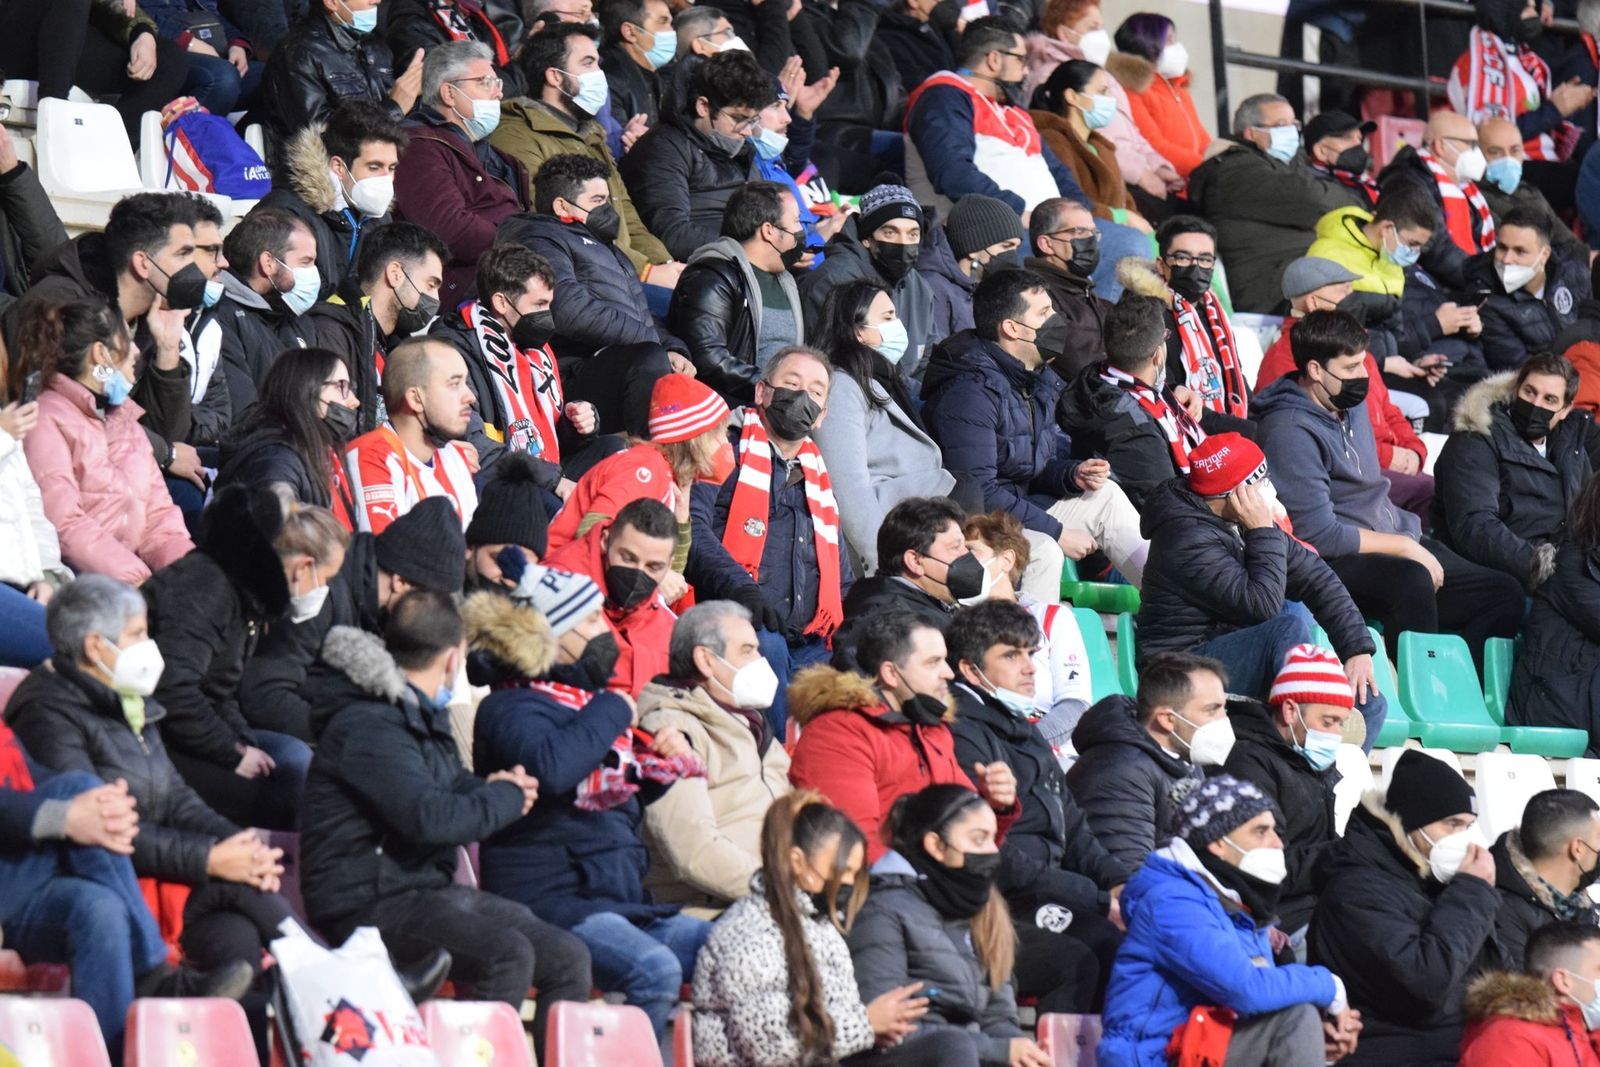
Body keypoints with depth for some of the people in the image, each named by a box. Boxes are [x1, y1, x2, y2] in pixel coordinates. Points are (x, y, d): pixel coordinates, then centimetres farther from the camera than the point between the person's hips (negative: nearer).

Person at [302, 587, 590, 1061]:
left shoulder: (420, 716, 17)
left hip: (430, 888, 10)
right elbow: (430, 818, -25)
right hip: (369, 904, -10)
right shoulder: (366, 726, -15)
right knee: (507, 954, -31)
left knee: (567, 957, -3)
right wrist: (506, 799, -8)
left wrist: (495, 789, 5)